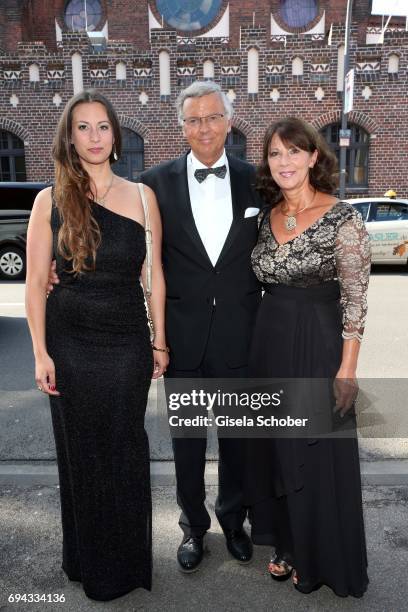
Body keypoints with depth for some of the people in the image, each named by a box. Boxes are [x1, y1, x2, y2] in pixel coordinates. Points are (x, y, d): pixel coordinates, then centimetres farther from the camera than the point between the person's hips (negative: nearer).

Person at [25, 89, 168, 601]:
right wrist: (41, 353, -5)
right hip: (70, 341, 0)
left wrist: (159, 340, 4)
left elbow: (154, 274, 4)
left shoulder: (141, 196, 2)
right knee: (81, 451, 13)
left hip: (127, 341, 1)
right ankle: (90, 561, 36)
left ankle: (129, 559, 35)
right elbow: (35, 281, -1)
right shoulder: (51, 200, -1)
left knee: (126, 451, 11)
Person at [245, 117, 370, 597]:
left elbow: (355, 299, -11)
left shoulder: (342, 219, -11)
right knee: (274, 449, 16)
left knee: (317, 456, 8)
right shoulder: (267, 215, 6)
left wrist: (347, 369, -13)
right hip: (269, 343, 6)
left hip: (318, 345, -5)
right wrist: (262, 337, 9)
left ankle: (322, 559, 33)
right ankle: (288, 545, 39)